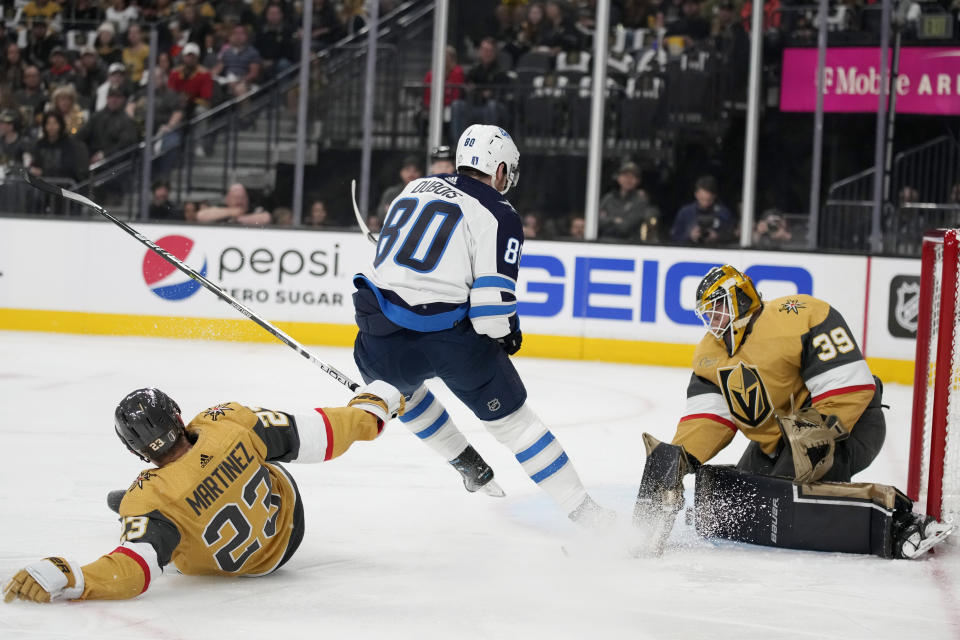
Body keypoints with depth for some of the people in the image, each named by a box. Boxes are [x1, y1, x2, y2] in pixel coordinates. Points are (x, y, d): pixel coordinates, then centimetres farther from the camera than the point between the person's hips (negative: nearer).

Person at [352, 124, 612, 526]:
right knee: (512, 418, 7)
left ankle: (470, 467, 43)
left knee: (400, 386, 36)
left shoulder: (415, 188, 18)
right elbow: (492, 302, -9)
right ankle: (583, 512, 6)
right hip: (452, 337, -4)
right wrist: (509, 334, 11)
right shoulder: (498, 216, 0)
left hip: (381, 341, 4)